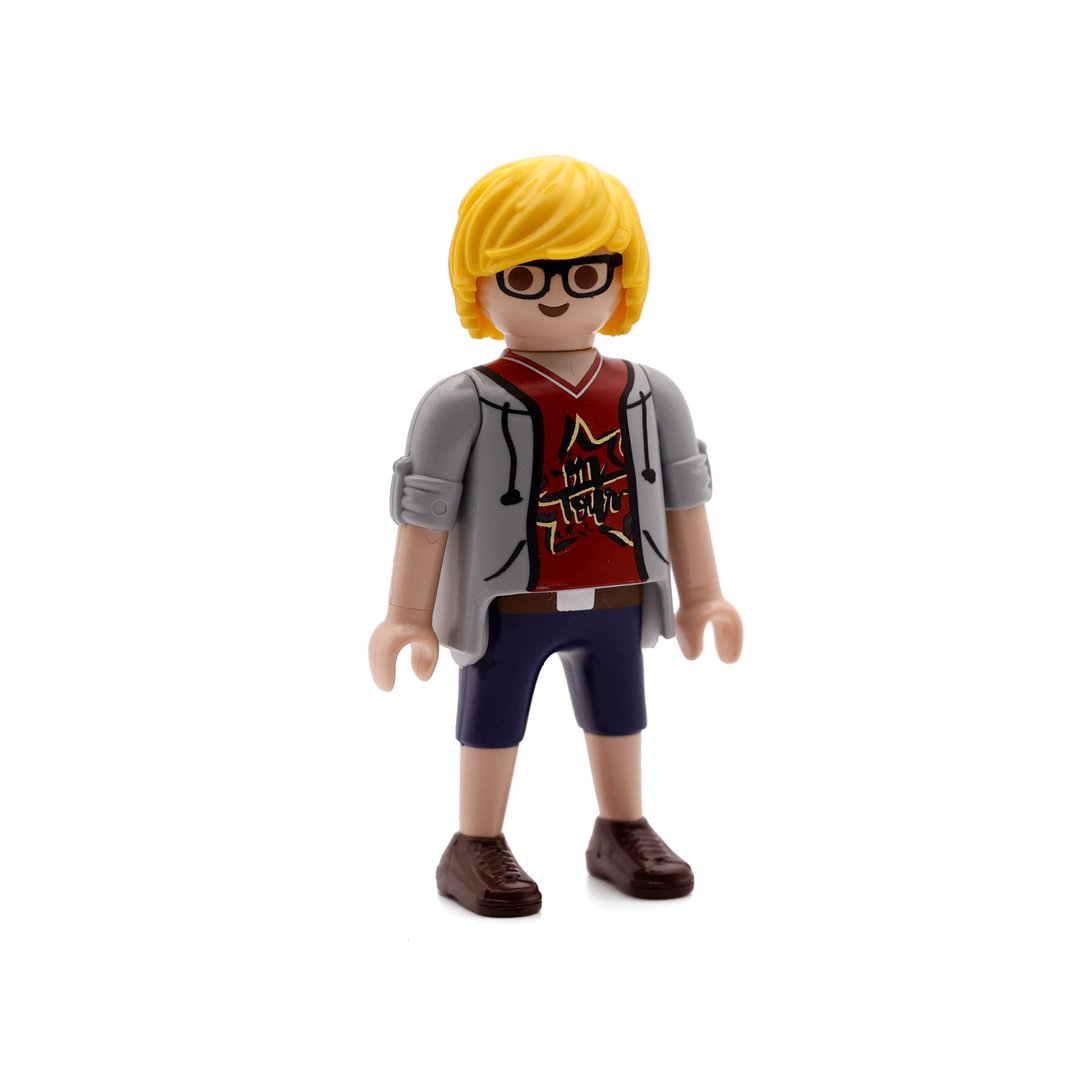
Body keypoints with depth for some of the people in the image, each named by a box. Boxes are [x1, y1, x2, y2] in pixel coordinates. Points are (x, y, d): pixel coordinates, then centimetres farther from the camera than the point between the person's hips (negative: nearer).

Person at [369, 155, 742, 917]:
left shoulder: (650, 397, 1)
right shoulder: (464, 406, -14)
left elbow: (682, 496, 7)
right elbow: (425, 513, -12)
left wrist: (700, 595, 8)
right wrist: (409, 616, -11)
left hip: (615, 603, 5)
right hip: (508, 606, -5)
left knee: (619, 714, 17)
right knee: (493, 719, 7)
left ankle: (622, 833, 36)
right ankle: (477, 848, 22)